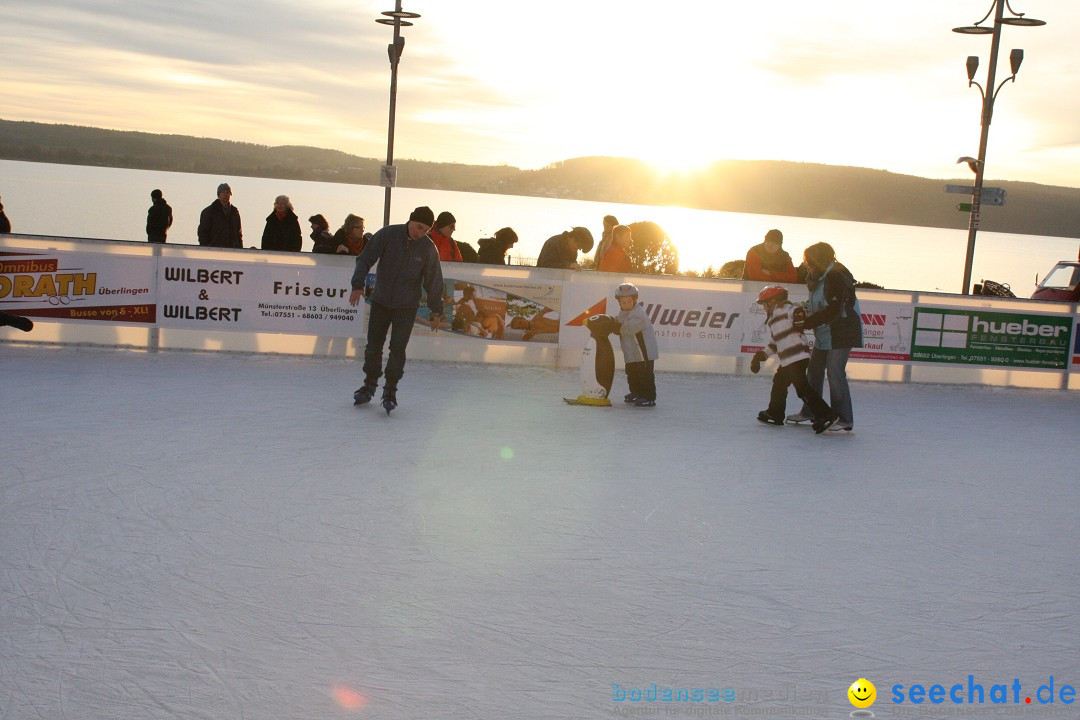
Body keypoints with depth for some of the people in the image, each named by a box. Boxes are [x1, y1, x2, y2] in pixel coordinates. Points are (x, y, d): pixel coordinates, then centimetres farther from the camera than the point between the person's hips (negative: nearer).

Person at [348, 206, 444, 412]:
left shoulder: (428, 248, -9)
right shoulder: (388, 234, -11)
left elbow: (433, 281, -1)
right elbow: (365, 259, -7)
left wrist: (436, 311, 2)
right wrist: (358, 284, -19)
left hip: (407, 306, -1)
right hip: (380, 302, 1)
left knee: (397, 348, -7)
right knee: (373, 345, 7)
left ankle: (390, 391, 6)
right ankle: (369, 385, 24)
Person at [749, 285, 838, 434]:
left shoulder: (782, 309, -3)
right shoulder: (774, 319, 27)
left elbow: (796, 309, -21)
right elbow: (776, 343, 32)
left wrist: (799, 315, -40)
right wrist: (761, 356, 32)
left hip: (797, 357, -11)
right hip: (788, 360, 11)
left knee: (801, 386, -14)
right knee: (779, 382, 21)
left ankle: (825, 415, -16)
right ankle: (775, 413, 35)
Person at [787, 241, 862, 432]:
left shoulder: (837, 277, -19)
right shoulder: (820, 277, 13)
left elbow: (833, 310, -25)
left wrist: (807, 322, -22)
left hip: (841, 332, -10)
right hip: (824, 333, 10)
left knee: (835, 373, -11)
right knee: (814, 370, 14)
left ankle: (844, 419, -6)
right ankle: (810, 411, 28)